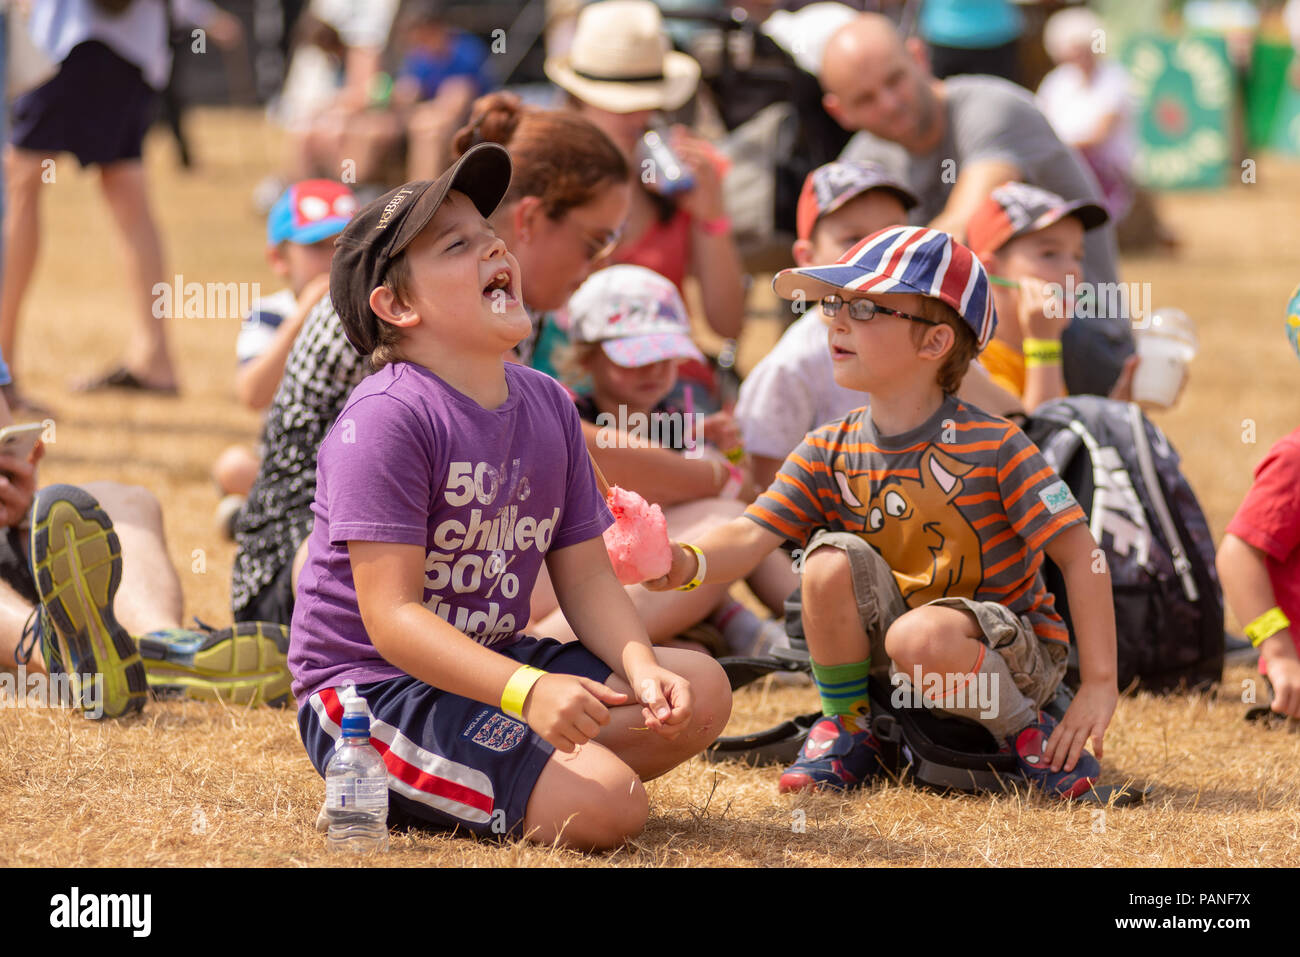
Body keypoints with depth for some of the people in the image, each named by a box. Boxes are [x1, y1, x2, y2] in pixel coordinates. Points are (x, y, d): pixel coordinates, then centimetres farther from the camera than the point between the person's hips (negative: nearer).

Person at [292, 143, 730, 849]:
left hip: (486, 665, 9)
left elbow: (584, 576, 10)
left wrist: (642, 670, -11)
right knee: (609, 805, -22)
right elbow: (391, 617, -25)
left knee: (699, 691, 0)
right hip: (370, 689, -8)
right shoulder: (386, 419, -20)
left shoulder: (547, 405, 6)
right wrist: (528, 691, -37)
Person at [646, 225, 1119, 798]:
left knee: (919, 636, -36)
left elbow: (1079, 554, -17)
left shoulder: (992, 447, -17)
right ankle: (846, 730, -2)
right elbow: (749, 537, -14)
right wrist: (688, 563, -38)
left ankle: (1028, 733, -9)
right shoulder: (828, 455, -3)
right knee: (831, 559, -21)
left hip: (1015, 656, -5)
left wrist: (1099, 684, -21)